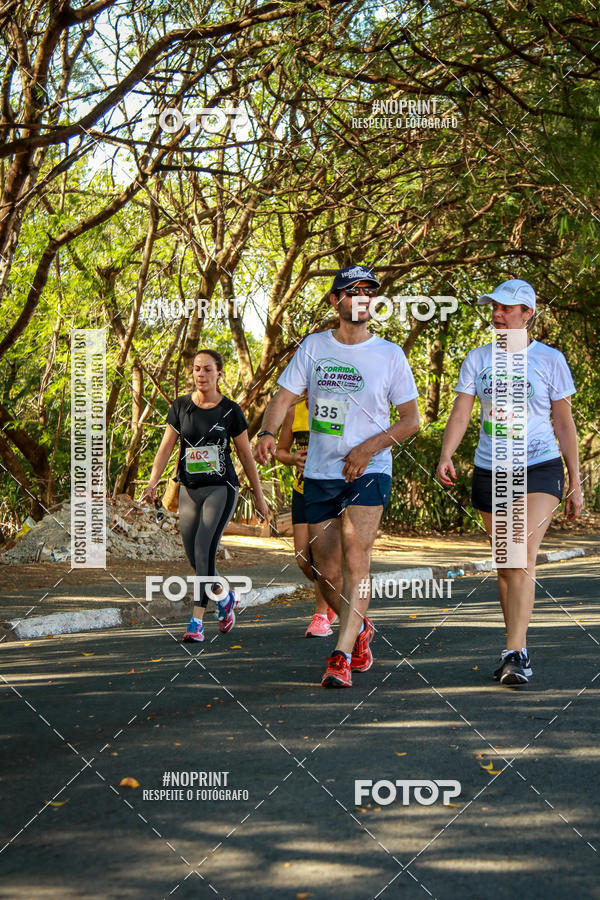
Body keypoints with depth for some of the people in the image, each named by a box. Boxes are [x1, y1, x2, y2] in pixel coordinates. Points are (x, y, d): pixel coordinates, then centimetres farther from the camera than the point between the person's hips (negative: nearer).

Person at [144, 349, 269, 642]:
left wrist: (259, 496, 8)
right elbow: (166, 447, 0)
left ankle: (197, 621, -11)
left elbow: (246, 455, 5)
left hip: (221, 488, -4)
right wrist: (153, 481, -15)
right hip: (189, 489, 4)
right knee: (194, 558, 6)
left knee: (204, 551, -17)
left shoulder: (230, 410, -2)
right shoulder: (181, 406, 4)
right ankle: (225, 597, 33)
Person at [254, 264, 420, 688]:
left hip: (369, 473, -3)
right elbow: (283, 398, 4)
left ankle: (342, 657, -19)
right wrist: (268, 432, -18)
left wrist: (368, 448, -12)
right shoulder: (313, 347, 7)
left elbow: (411, 419, 3)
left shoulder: (390, 355, 1)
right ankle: (360, 630, 34)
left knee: (355, 559, -20)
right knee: (327, 572, 7)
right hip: (319, 473, 3)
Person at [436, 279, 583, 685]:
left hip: (540, 469, -3)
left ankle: (515, 654, -20)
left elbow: (564, 424, 5)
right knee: (505, 565, 9)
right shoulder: (478, 359, 7)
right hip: (490, 470, 4)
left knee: (522, 560, -18)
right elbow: (461, 410, 0)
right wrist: (446, 455, -19)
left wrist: (575, 483, 5)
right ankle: (518, 650, 20)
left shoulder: (550, 360, 1)